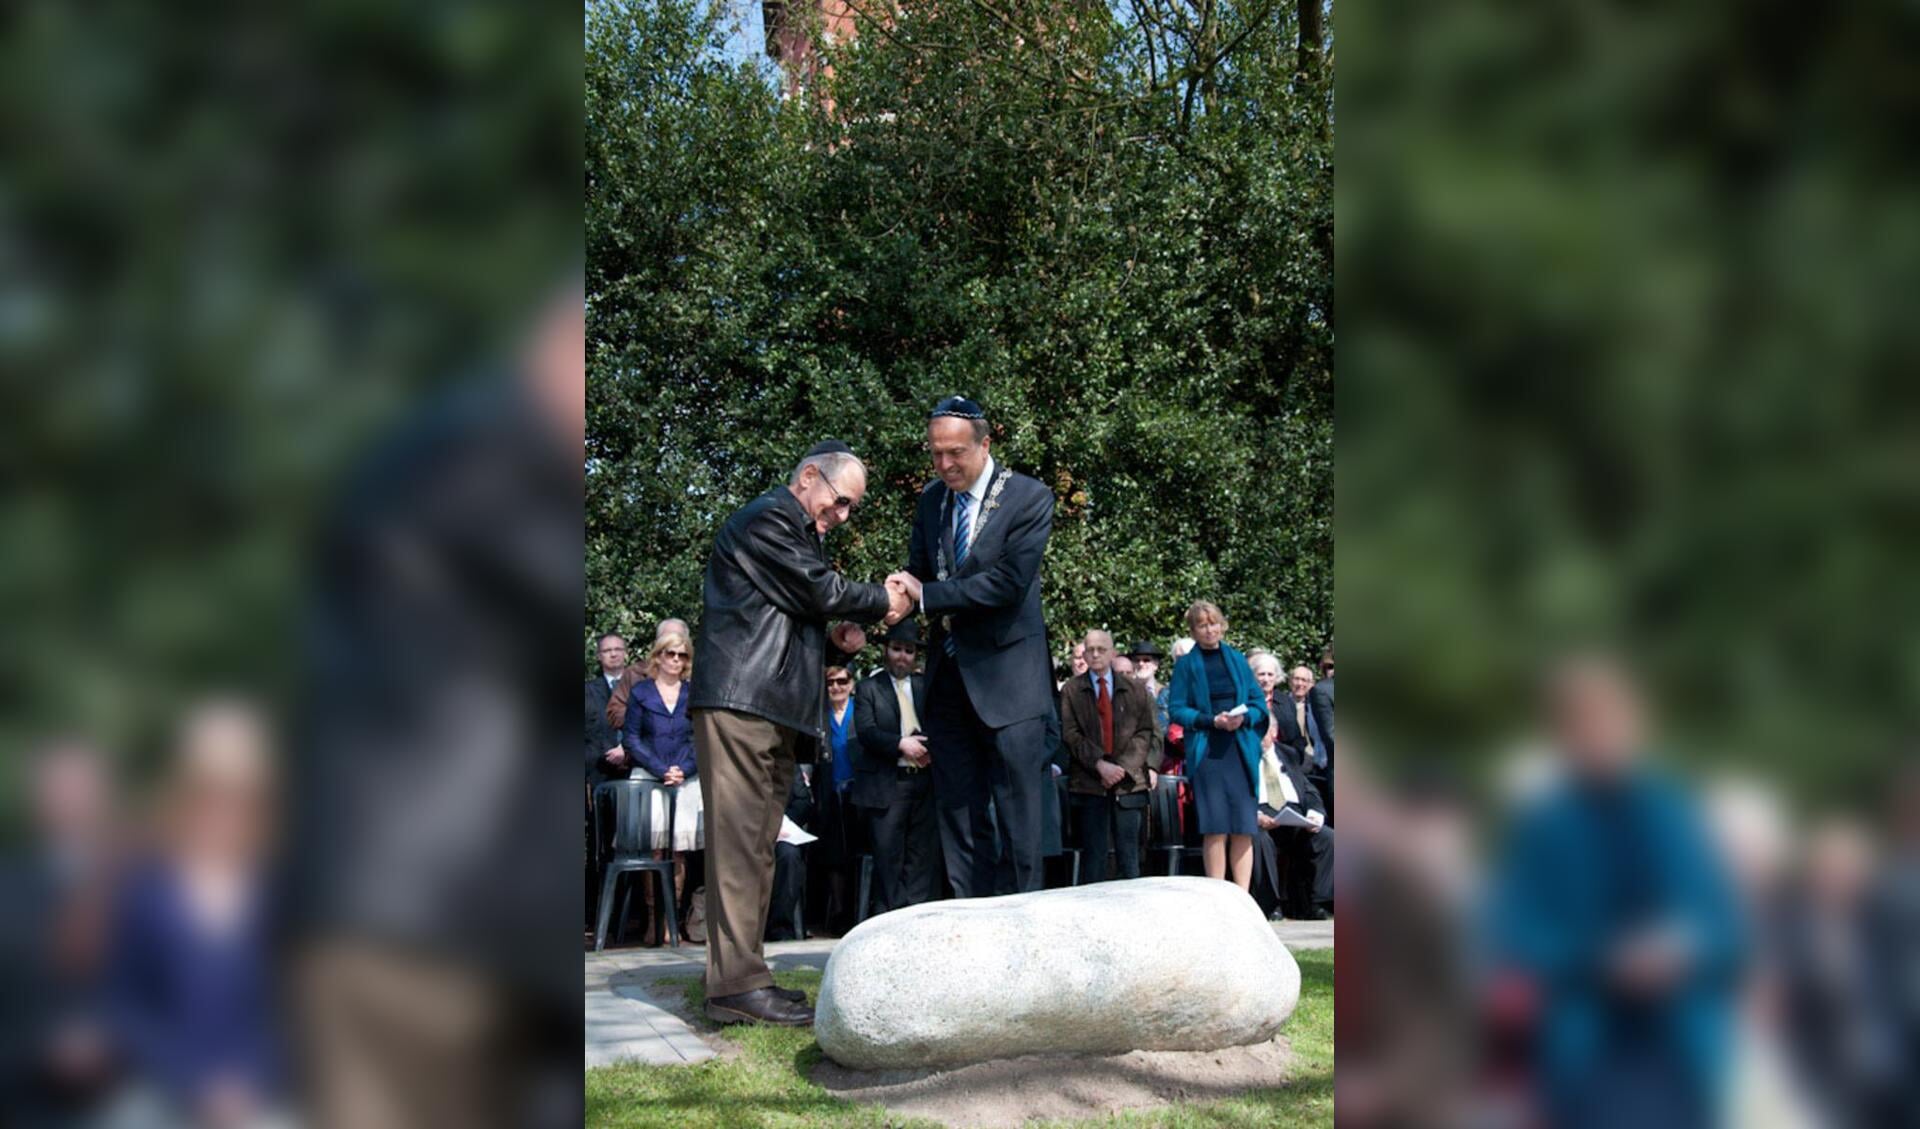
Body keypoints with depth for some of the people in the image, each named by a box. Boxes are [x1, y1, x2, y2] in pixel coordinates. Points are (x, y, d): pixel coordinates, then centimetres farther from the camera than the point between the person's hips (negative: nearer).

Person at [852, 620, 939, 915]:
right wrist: (900, 743, -19)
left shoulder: (926, 685, 15)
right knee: (889, 856, -4)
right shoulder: (869, 687, 5)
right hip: (886, 783, -3)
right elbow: (866, 732, -6)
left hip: (924, 781, 3)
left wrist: (928, 746, -10)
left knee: (922, 854, 2)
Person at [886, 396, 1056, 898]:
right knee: (957, 809, 7)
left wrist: (927, 595, -17)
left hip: (1007, 675, -6)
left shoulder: (1029, 499, -8)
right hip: (950, 674, 6)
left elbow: (1008, 582, -17)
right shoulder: (931, 499, 10)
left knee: (1020, 810, -4)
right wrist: (902, 592, -9)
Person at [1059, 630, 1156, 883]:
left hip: (1128, 782, 1)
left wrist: (1123, 767, -8)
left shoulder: (1135, 690, 12)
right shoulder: (1072, 690, 7)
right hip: (1089, 783, -1)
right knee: (1094, 855, -1)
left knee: (1129, 856, 1)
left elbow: (1145, 732, 6)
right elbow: (1070, 735, -1)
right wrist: (1099, 764, -13)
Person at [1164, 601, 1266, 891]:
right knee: (1215, 829, -6)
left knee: (1243, 829, -2)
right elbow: (1176, 710, -1)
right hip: (1206, 752, -2)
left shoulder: (1237, 660, 13)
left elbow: (1259, 702, 12)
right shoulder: (1186, 666, 5)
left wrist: (1244, 717, -9)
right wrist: (1211, 720, -15)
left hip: (1241, 751, 3)